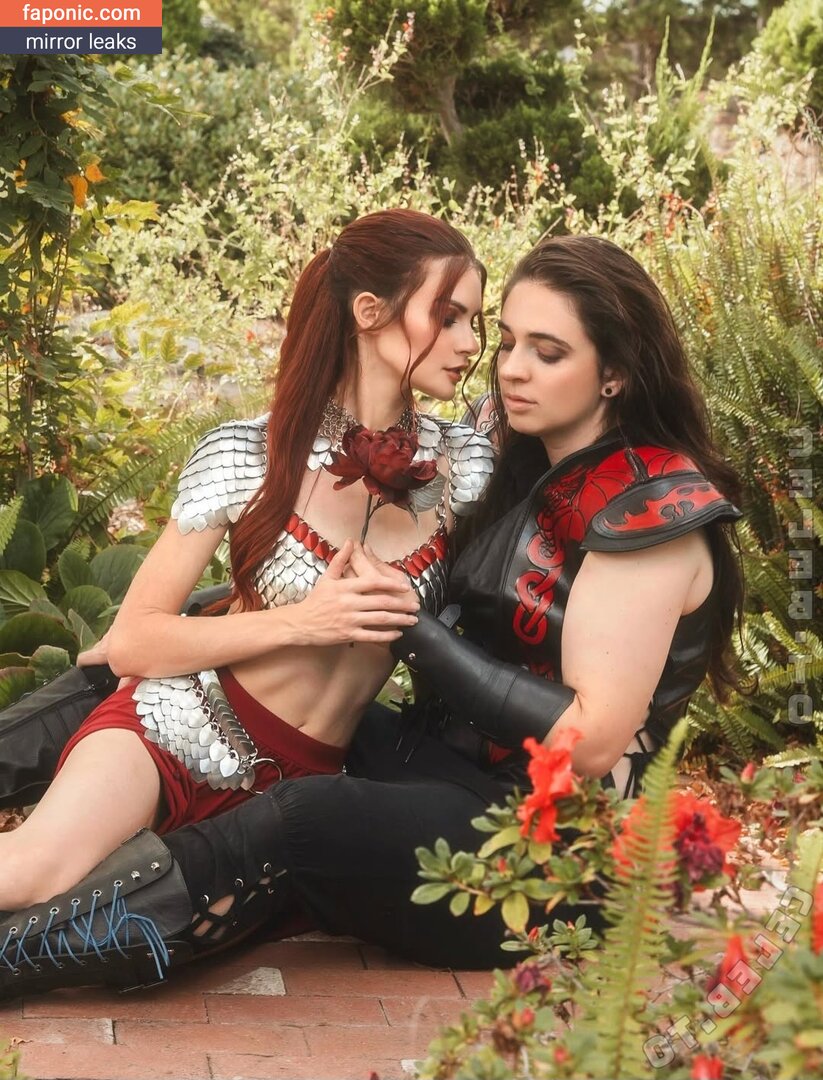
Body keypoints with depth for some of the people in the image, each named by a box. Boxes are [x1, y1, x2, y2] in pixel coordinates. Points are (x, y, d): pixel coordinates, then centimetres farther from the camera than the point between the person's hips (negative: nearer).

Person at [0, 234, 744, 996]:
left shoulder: (655, 508, -14)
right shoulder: (530, 466, 9)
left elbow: (592, 738, -20)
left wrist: (413, 631, -20)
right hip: (445, 768, 9)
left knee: (305, 818, -33)